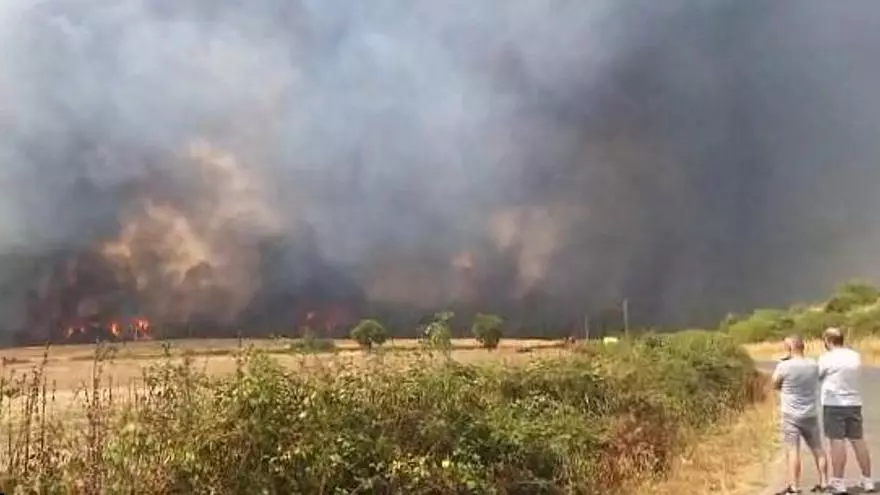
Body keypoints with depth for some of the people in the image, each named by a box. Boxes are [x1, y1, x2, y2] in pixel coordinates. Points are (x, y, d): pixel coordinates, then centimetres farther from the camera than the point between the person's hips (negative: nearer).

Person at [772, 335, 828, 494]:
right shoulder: (813, 365, 1)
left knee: (792, 450, -6)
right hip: (811, 414, 5)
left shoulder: (784, 366, -15)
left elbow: (775, 385, -2)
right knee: (817, 449, 16)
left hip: (791, 415, -5)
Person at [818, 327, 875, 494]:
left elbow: (817, 376, -2)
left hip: (834, 404, -5)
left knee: (837, 441, -3)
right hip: (854, 403, 5)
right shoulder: (855, 356, 5)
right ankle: (868, 481, 17)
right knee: (858, 441, 11)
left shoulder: (827, 358, -12)